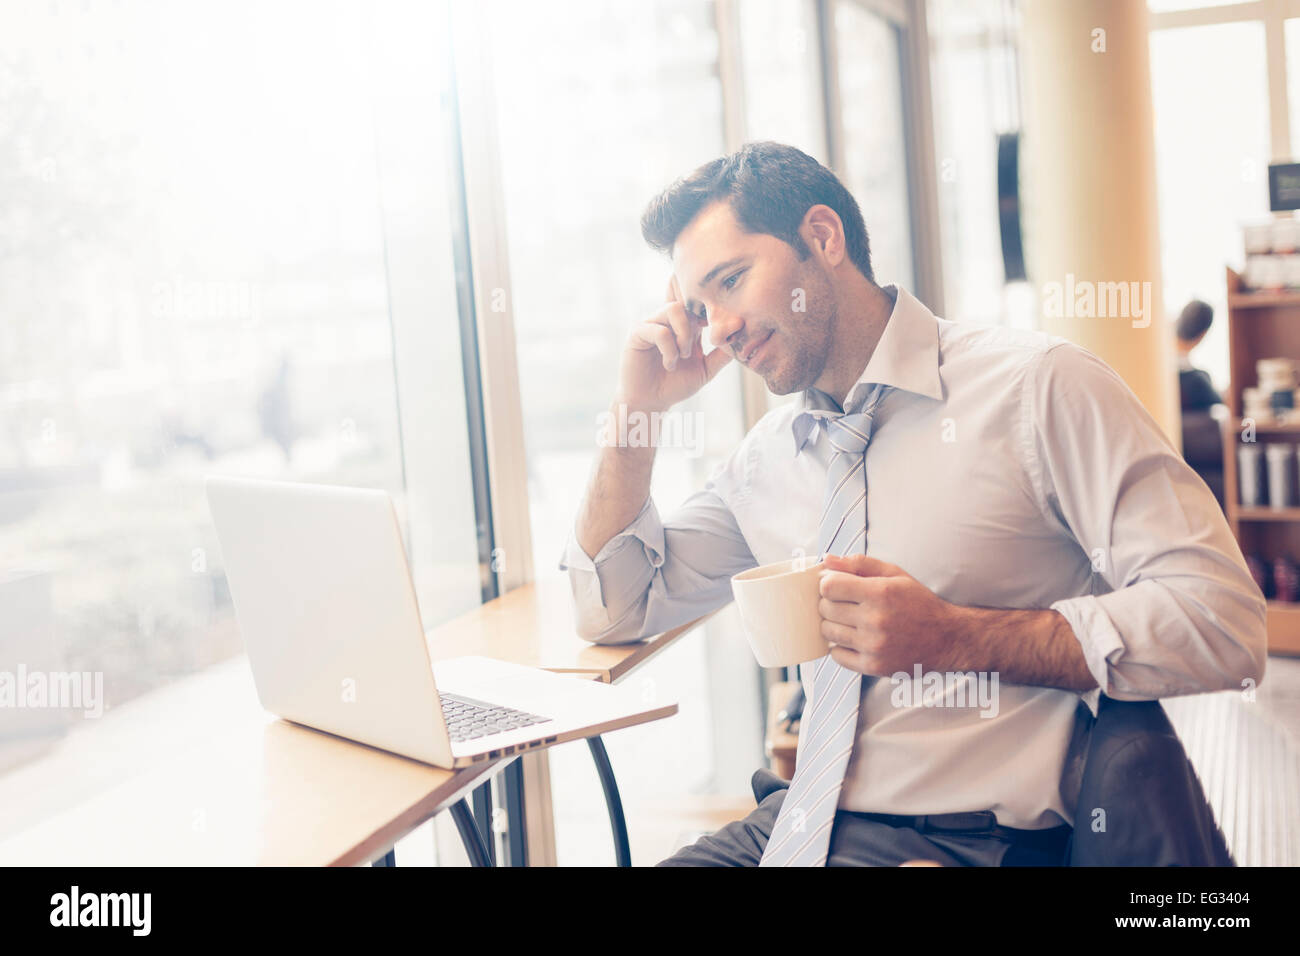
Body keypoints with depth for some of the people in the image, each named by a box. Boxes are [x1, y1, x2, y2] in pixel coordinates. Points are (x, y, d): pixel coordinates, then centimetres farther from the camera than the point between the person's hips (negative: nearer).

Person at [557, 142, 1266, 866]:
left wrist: (952, 638, -19)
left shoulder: (1038, 385, -6)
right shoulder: (766, 455, 13)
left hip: (967, 837, -6)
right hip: (796, 824, 6)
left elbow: (1224, 622, -12)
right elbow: (614, 611, 19)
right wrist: (637, 409, 8)